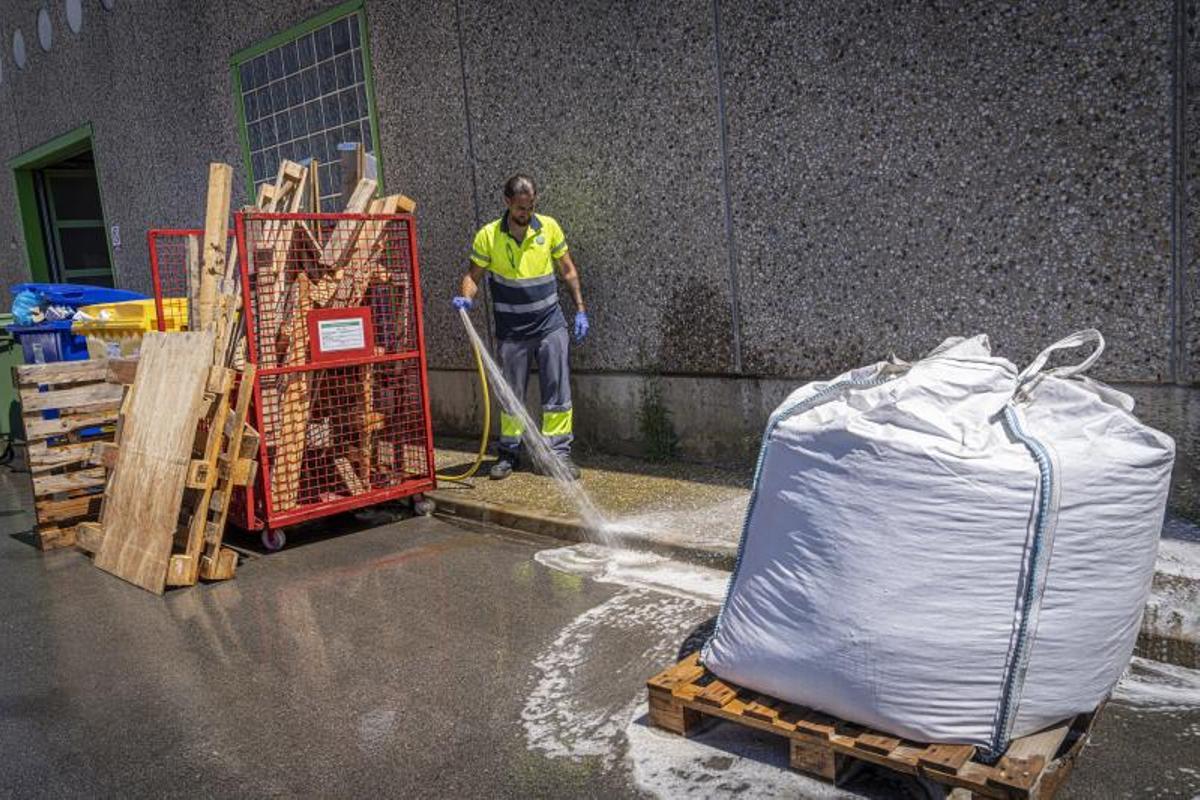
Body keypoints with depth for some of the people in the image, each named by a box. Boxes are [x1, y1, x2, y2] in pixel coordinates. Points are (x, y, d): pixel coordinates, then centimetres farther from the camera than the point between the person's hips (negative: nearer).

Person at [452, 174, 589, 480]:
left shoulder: (549, 227, -2)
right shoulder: (488, 236, -6)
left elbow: (568, 270, 6)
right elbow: (474, 274, 0)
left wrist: (580, 310, 3)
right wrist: (466, 297, -22)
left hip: (550, 324, 1)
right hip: (511, 330, 0)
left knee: (557, 392, -1)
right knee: (510, 395, 8)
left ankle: (560, 454, 7)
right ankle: (509, 453, 21)